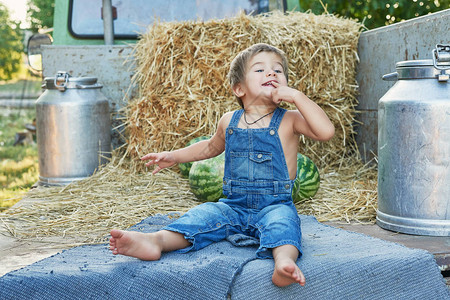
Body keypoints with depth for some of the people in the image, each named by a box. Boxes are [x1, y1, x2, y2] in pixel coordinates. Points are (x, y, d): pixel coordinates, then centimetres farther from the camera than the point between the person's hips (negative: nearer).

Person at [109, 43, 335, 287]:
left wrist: (297, 96, -19)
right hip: (234, 206, 3)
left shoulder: (289, 121, -2)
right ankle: (156, 241, -44)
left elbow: (326, 132, -20)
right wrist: (173, 156, 25)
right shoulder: (229, 122, 10)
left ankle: (284, 260, -64)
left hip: (275, 205, -3)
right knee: (205, 214, -22)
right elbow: (211, 147, 31)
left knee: (282, 220, -35)